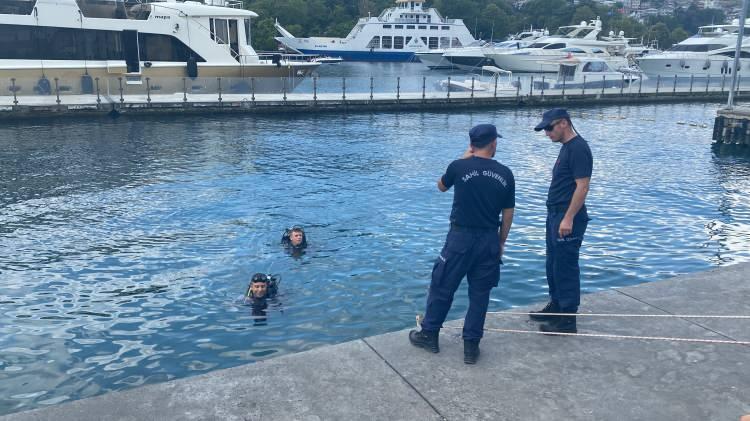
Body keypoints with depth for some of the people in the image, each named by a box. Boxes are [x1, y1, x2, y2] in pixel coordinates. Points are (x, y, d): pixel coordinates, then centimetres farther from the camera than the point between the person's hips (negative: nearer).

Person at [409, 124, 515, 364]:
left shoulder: (459, 167, -8)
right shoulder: (505, 174, -1)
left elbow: (441, 186, 14)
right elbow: (508, 214, 5)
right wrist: (501, 243, 17)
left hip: (461, 237, -2)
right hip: (489, 240, 3)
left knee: (442, 287, 12)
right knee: (480, 294, 11)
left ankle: (429, 335, 25)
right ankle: (471, 346, 16)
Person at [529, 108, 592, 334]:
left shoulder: (578, 148, -16)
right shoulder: (566, 147, 14)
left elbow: (582, 186, -21)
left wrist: (568, 218, -23)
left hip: (567, 218, -10)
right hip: (556, 215, 10)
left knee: (565, 268, -4)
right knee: (553, 265, 18)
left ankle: (568, 320, 4)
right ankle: (556, 306, 31)